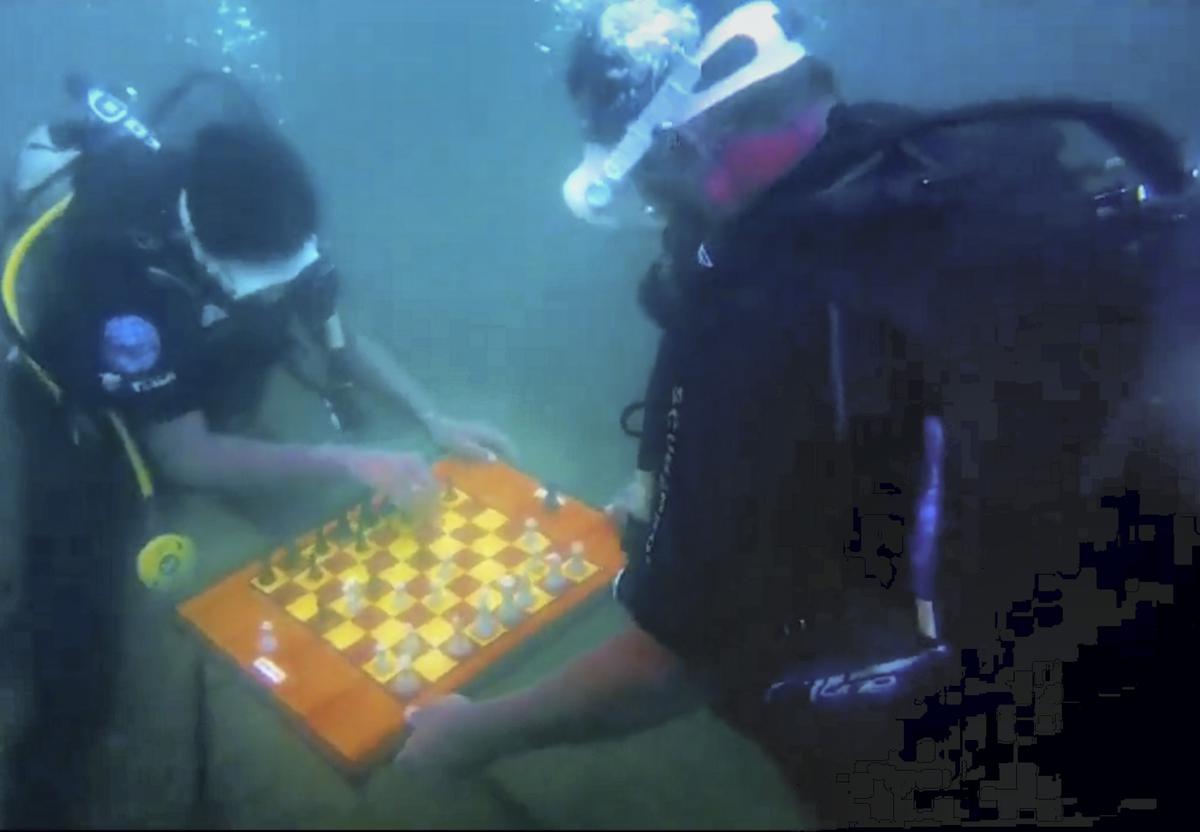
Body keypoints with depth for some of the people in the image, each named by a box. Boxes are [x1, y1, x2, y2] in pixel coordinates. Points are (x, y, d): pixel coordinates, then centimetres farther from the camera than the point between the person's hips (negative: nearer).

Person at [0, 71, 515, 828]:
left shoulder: (249, 215, -24)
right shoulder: (120, 273, -41)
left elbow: (335, 331, -11)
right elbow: (185, 458, -36)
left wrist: (434, 419, -23)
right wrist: (348, 463, -38)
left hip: (192, 380, 6)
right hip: (82, 409, -6)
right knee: (82, 636, -10)